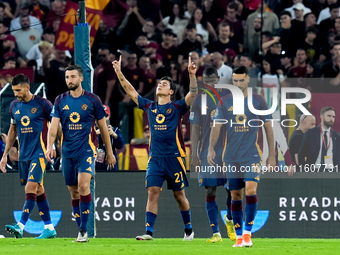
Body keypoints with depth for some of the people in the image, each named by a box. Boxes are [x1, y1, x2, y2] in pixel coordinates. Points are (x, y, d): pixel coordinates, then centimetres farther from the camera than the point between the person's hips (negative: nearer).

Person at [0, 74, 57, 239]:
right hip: (24, 154, 6)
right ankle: (49, 229, 15)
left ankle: (20, 227, -24)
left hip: (39, 153, -6)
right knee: (38, 191, 9)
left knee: (31, 188, -17)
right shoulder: (14, 106, 10)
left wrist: (53, 145, -6)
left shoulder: (42, 104, -7)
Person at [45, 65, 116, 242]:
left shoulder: (92, 100, 1)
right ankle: (81, 231, 14)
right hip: (67, 152, 4)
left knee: (83, 186, -20)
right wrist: (49, 146, -18)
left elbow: (103, 128, 8)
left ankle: (84, 230, -17)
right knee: (74, 192, 6)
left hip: (86, 150, -4)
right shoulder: (60, 101, 7)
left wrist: (109, 153, 11)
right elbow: (54, 126, -1)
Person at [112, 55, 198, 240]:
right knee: (152, 192, -9)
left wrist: (192, 75, -27)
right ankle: (149, 231, -13)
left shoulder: (177, 107, 2)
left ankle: (188, 230, 21)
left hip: (174, 157, -3)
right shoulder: (150, 107, 12)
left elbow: (193, 93, -12)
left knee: (179, 195, 6)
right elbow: (130, 91, 15)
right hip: (155, 157, 3)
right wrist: (119, 72, 8)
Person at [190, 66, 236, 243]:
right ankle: (216, 233, 0)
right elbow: (195, 129, 5)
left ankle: (230, 219, 27)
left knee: (232, 189, -3)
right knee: (210, 192, -3)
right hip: (207, 154, 0)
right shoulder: (199, 101, 4)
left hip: (228, 152, 0)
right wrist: (194, 154, -1)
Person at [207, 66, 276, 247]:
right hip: (232, 156, 2)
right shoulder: (225, 102, 5)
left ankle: (248, 232, -12)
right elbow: (216, 126, 3)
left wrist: (271, 155, 3)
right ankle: (239, 237, 12)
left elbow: (268, 128, 5)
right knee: (235, 195, 5)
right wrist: (211, 148, -12)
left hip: (252, 155, -2)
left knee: (250, 190, -19)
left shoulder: (258, 101, 2)